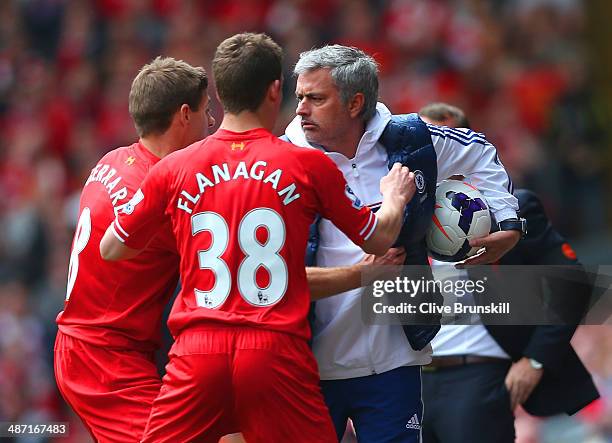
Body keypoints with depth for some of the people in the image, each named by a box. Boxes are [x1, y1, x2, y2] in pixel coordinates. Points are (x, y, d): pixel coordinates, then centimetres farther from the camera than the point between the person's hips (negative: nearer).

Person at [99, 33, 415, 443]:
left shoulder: (174, 168, 5)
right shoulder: (309, 165, 1)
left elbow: (112, 249, 16)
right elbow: (379, 240, 13)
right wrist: (394, 198, 34)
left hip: (198, 352, 1)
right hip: (278, 352, -1)